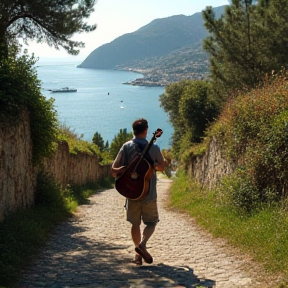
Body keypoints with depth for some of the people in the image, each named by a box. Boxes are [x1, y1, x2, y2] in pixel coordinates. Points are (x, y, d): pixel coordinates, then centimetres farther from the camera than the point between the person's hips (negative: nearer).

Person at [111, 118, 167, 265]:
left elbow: (114, 170, -7)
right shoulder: (154, 148, -2)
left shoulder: (126, 147, -3)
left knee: (135, 223, 15)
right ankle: (142, 244, -14)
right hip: (149, 193, -1)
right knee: (151, 222, 11)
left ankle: (138, 254, 12)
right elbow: (162, 167, 13)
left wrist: (123, 171, 11)